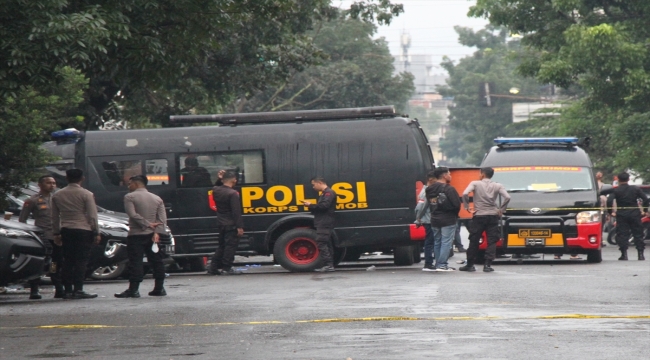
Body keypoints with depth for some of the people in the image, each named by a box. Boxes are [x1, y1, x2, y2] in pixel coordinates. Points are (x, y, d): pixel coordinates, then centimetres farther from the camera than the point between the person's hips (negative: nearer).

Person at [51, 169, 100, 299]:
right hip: (83, 230, -4)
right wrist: (96, 233, -1)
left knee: (68, 261, 8)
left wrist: (56, 233, 19)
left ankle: (68, 290, 5)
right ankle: (78, 290, -10)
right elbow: (92, 215, -7)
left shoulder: (57, 195, 8)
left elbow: (55, 216, 12)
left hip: (66, 231, 4)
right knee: (81, 261, -4)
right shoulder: (86, 194, -6)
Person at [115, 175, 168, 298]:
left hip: (136, 234, -5)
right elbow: (162, 218, 2)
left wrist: (147, 224, -10)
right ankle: (159, 288, 13)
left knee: (135, 262, -7)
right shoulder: (157, 198, 12)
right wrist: (157, 232, -7)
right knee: (156, 261, 11)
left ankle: (133, 289, -13)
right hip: (152, 235, 5)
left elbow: (133, 214, -16)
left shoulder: (129, 197, -3)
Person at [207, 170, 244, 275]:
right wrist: (239, 226, -19)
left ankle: (213, 268, 15)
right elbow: (236, 212, -20)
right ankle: (226, 268, -3)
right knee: (230, 246, -2)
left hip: (220, 223, 8)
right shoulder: (233, 194, -17)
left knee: (221, 246, 16)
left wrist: (220, 179, 16)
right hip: (231, 225, -8)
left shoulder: (216, 191, 3)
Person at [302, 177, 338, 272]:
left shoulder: (329, 193, -8)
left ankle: (328, 265, -17)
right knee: (327, 244, 8)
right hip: (322, 224, 11)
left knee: (321, 243, -15)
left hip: (325, 224, -11)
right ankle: (330, 265, 8)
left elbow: (324, 205, -21)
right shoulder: (324, 194, 25)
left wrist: (311, 205, -11)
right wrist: (311, 207, 8)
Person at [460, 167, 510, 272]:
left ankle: (470, 265, 12)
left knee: (474, 241, 8)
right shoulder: (497, 186, 4)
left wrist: (467, 207, -5)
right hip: (493, 216, 1)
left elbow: (465, 194, -15)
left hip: (478, 216, -1)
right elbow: (507, 197, -10)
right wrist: (501, 210, 0)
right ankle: (487, 265, -6)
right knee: (492, 242, 3)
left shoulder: (475, 184, 0)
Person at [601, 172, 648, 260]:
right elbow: (645, 199, -2)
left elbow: (609, 201, -15)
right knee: (638, 234, 7)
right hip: (635, 214, 2)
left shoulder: (615, 190, -3)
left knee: (622, 234, 1)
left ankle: (624, 254, -6)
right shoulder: (635, 189, 3)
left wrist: (611, 212, -3)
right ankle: (641, 254, 4)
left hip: (621, 215, -2)